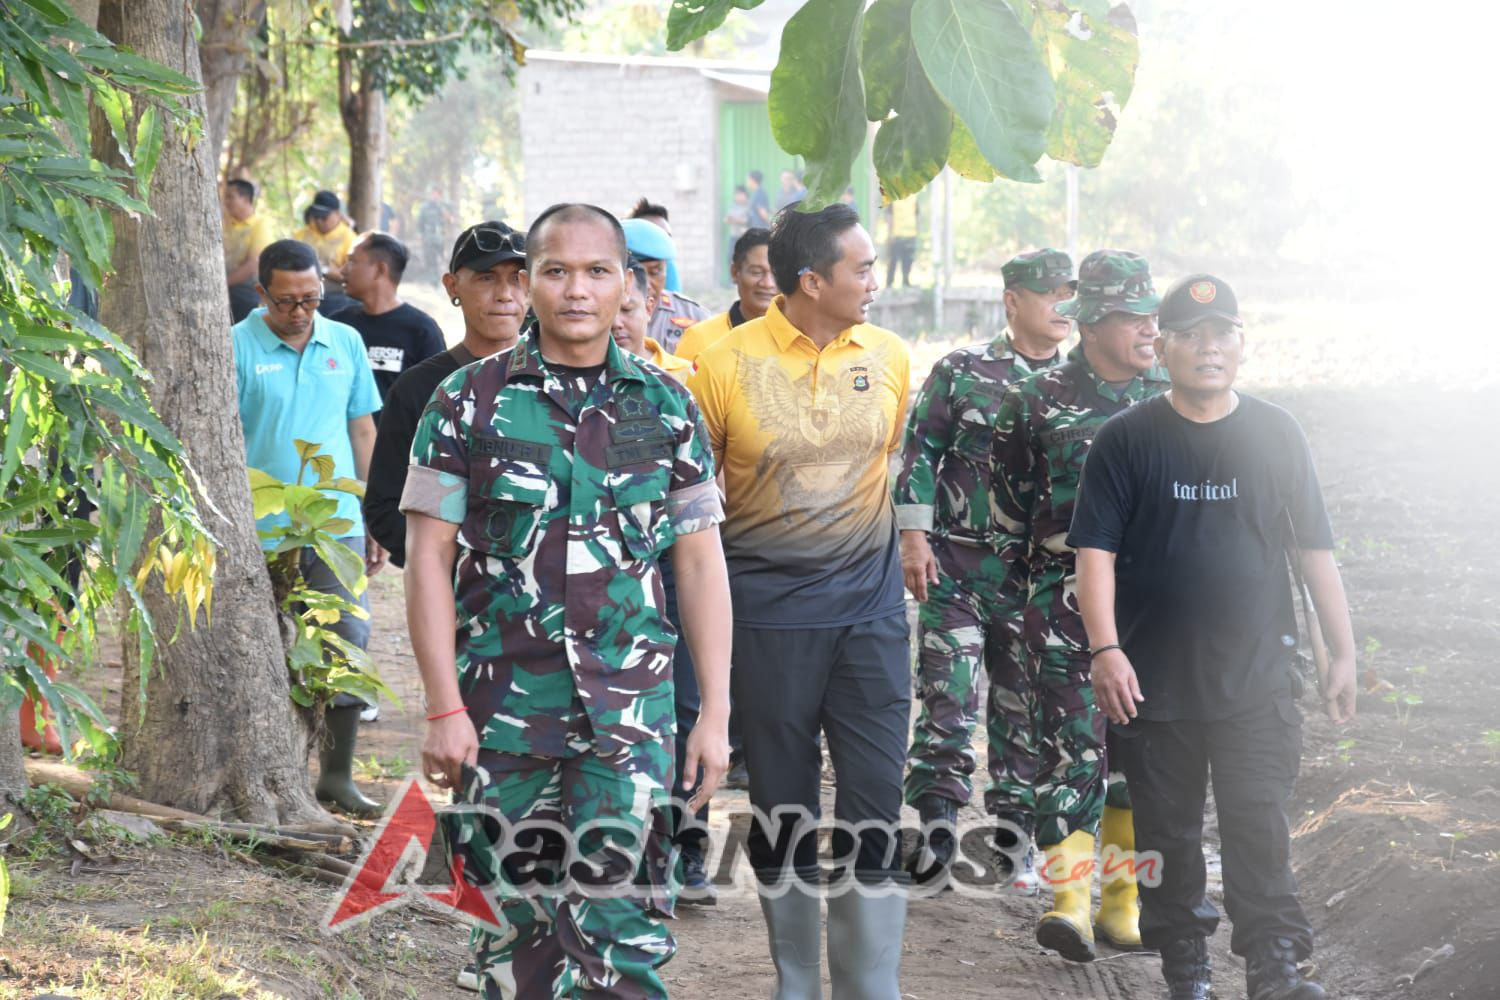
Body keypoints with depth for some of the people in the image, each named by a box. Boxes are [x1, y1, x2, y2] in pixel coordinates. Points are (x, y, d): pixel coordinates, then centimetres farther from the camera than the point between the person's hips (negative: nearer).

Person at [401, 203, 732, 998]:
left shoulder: (666, 408, 6)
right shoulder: (469, 401, 2)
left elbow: (701, 563, 8)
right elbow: (429, 556, 0)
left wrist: (715, 713, 3)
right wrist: (444, 708, -7)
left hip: (629, 703, 0)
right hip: (502, 702, 0)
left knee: (618, 921, -9)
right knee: (518, 920, 7)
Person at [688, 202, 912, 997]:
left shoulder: (888, 355, 4)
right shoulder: (726, 364, -7)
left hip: (870, 604, 2)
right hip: (768, 614, -2)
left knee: (877, 804, -2)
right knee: (781, 808, 7)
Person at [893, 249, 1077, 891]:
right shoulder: (962, 371, 0)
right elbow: (920, 452, 1)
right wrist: (914, 536, -6)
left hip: (1038, 572, 3)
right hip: (958, 561, -3)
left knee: (1026, 702, 7)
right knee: (948, 694, -6)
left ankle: (1016, 839, 16)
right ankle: (936, 825, 2)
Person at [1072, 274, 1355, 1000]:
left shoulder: (1274, 434, 6)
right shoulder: (1126, 441, 0)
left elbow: (1314, 550, 9)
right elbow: (1095, 551, -5)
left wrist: (1343, 652, 6)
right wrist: (1105, 649, -17)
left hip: (1256, 679, 0)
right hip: (1152, 681, 0)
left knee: (1259, 824, -8)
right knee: (1168, 832, 7)